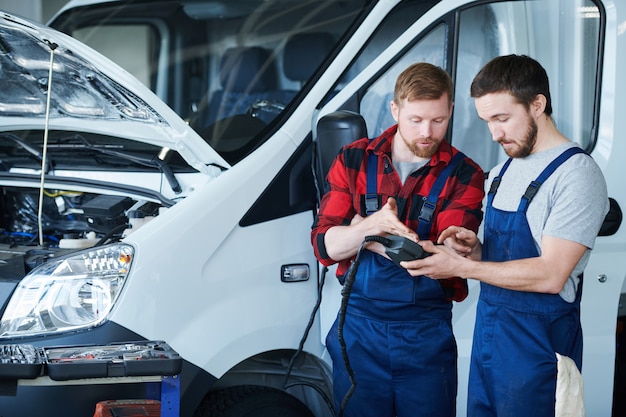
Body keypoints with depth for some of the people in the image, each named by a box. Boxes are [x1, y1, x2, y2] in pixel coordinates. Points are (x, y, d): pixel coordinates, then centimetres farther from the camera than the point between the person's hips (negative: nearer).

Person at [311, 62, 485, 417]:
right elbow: (325, 245, -5)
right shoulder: (354, 160, 1)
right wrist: (372, 224, -25)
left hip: (427, 333, -1)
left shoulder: (464, 175, -5)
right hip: (359, 325, 2)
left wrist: (363, 233, -9)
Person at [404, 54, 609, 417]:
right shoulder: (503, 172, 13)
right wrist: (476, 249, -7)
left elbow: (550, 276, -21)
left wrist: (460, 267, -20)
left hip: (537, 346, -7)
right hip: (487, 334, 7)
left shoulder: (577, 175, -15)